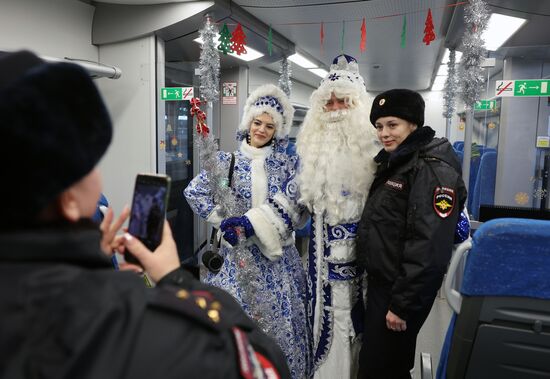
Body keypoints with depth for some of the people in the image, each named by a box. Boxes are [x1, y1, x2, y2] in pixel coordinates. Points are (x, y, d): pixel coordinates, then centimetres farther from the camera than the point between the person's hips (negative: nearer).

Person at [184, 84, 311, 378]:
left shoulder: (286, 164, 4)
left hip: (278, 255, 1)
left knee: (279, 316, 8)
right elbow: (194, 192, -5)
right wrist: (225, 221, -12)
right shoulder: (227, 161, 1)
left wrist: (254, 221, -19)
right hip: (238, 252, -1)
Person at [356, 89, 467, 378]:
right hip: (379, 283, 9)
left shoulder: (433, 169, -19)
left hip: (401, 292, -8)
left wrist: (403, 304, -22)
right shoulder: (394, 162, 10)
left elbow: (429, 246, -25)